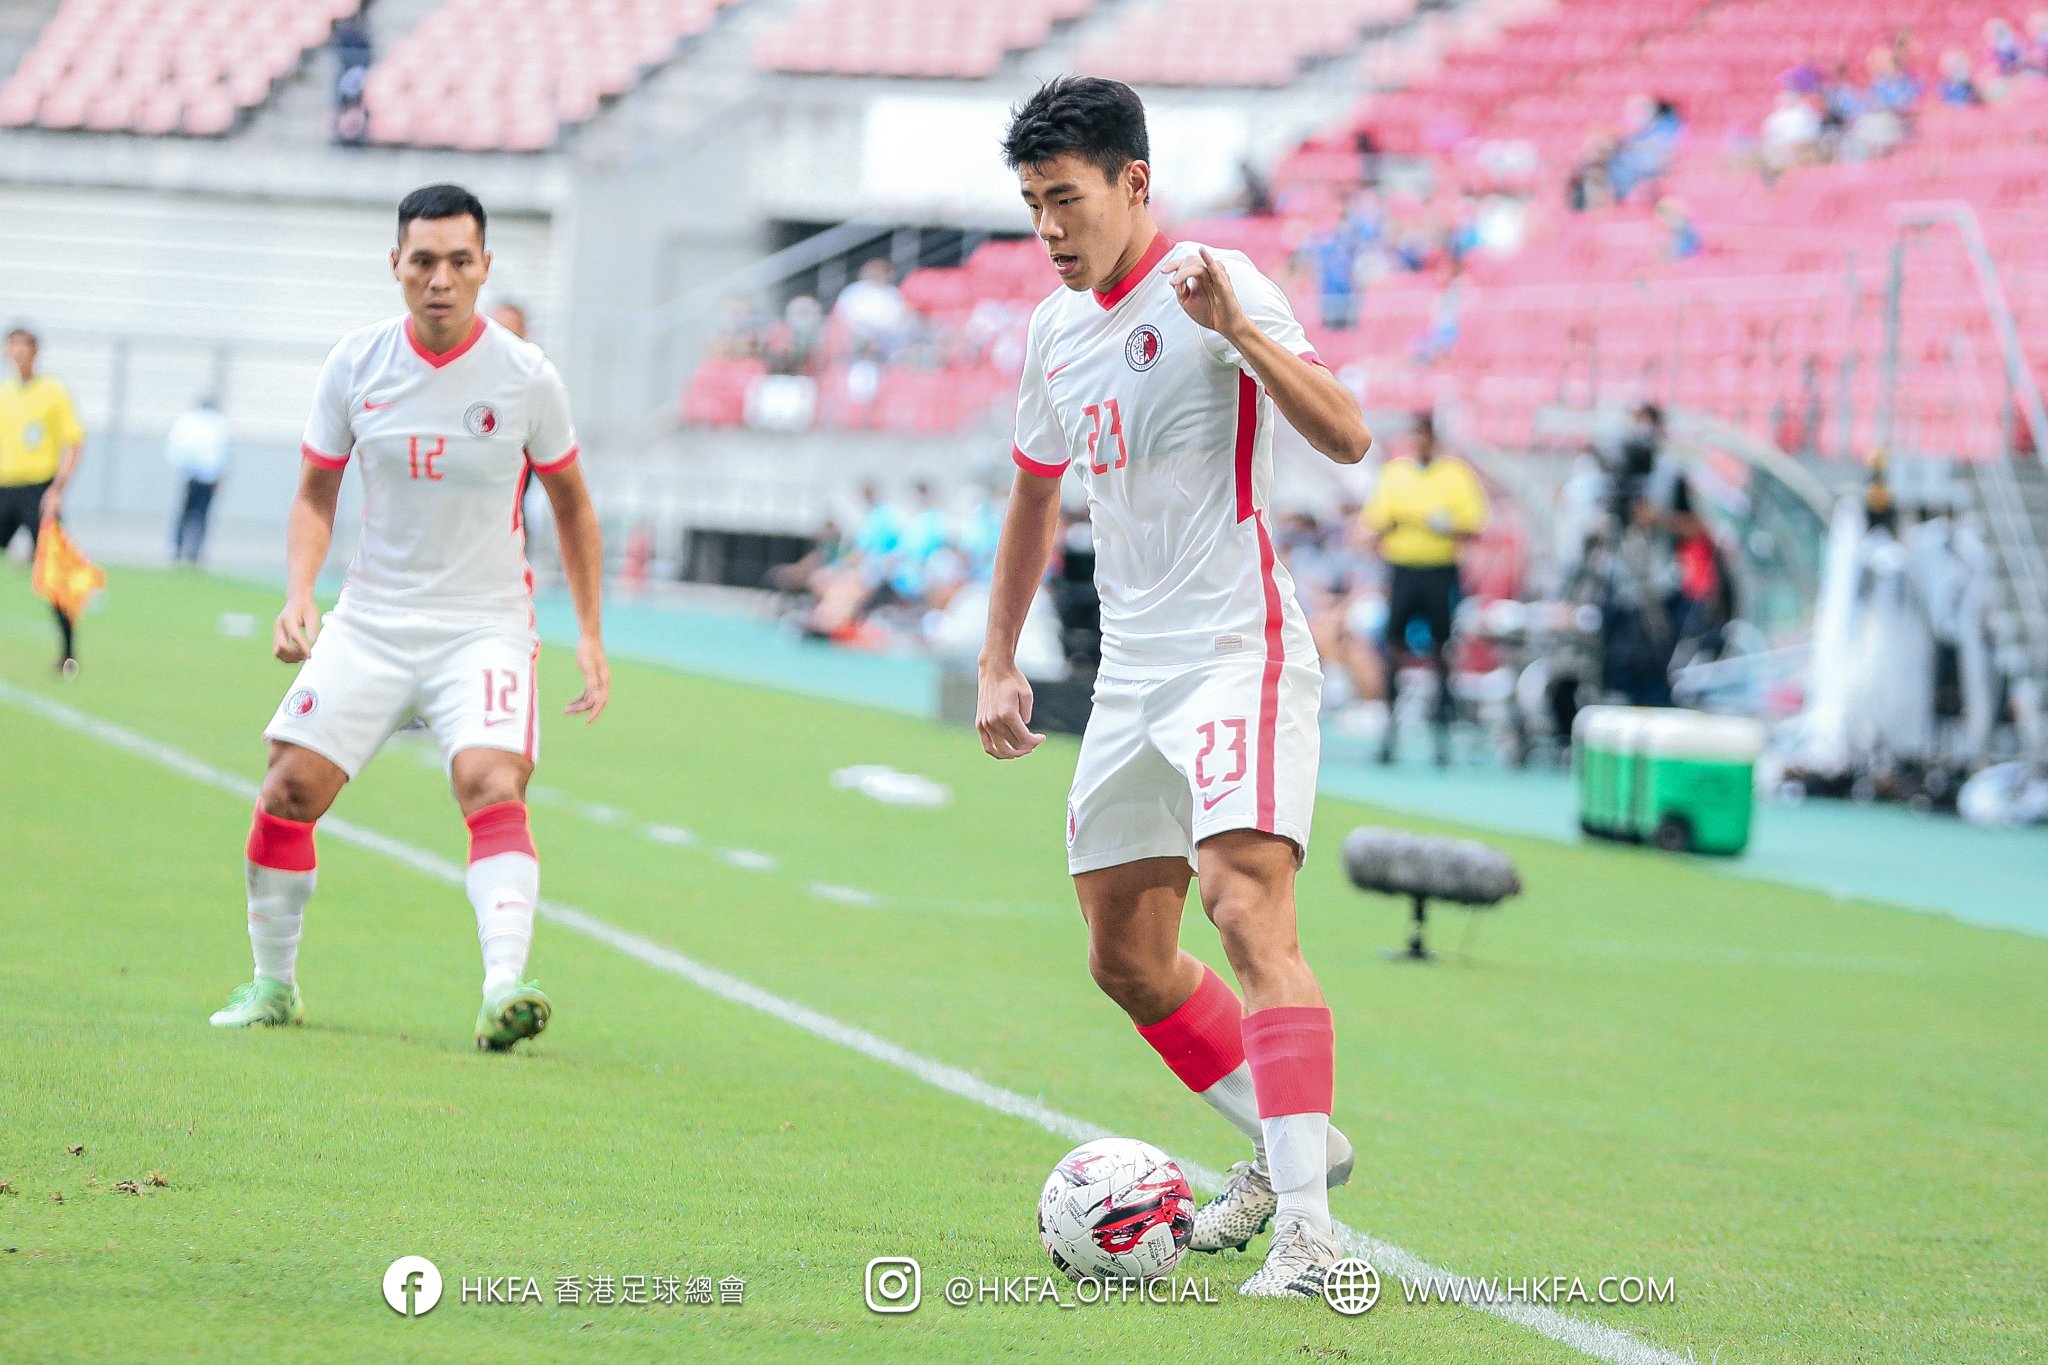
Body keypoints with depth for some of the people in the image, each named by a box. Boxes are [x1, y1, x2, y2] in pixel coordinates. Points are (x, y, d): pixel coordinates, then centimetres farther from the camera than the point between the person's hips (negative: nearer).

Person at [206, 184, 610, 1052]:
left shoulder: (525, 377, -5)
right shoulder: (355, 364, -1)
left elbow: (570, 502, 8)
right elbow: (316, 495, 10)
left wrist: (590, 637, 6)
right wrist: (299, 594, -7)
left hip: (484, 627, -2)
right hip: (370, 621, 2)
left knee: (494, 788, -25)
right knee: (289, 791, -5)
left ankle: (503, 989, -36)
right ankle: (272, 984, 14)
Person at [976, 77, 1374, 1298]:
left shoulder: (1217, 286, -11)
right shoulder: (1057, 328, 13)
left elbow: (1345, 436, -23)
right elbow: (1036, 492, 27)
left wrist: (1237, 329, -36)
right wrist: (999, 664, 23)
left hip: (1238, 655, -9)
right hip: (1133, 672, 9)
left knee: (1249, 919, -24)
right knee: (1128, 961, 12)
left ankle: (1308, 1229, -28)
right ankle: (1291, 1141, 30)